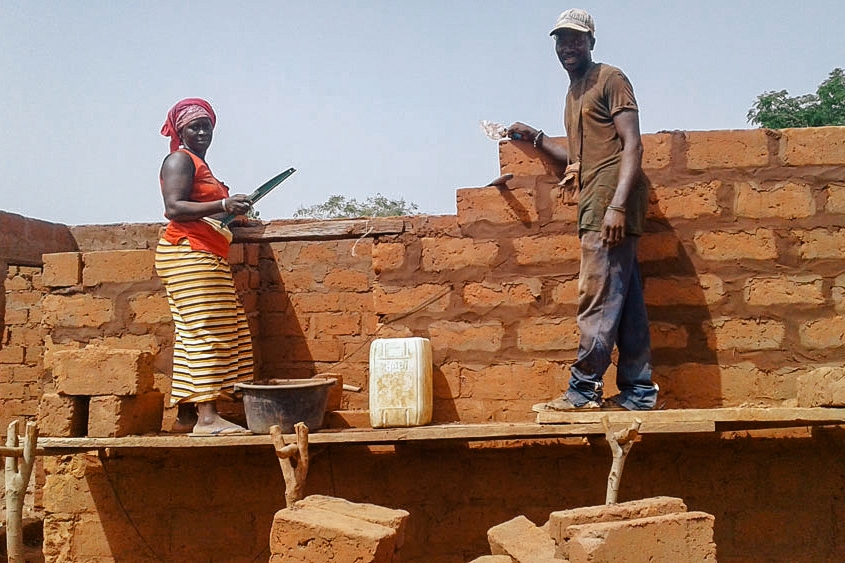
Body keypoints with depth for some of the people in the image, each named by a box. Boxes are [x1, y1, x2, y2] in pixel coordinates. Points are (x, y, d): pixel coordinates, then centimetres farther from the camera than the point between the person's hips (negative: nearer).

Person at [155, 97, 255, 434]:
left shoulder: (199, 164, 25)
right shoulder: (180, 160, -4)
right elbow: (174, 208, -19)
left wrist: (230, 212, 17)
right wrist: (223, 205, -27)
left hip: (206, 258, 10)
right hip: (188, 254, -10)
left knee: (193, 335, 5)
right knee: (206, 330, -16)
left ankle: (185, 415, 7)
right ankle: (206, 417, -20)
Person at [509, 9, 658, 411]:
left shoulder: (610, 80, -1)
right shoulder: (574, 94, 25)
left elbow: (632, 145, -11)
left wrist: (616, 205, -21)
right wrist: (536, 139, 18)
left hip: (611, 202, -9)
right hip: (593, 206, 9)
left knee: (597, 295, -9)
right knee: (625, 300, 7)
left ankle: (583, 389, -5)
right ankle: (638, 391, 9)